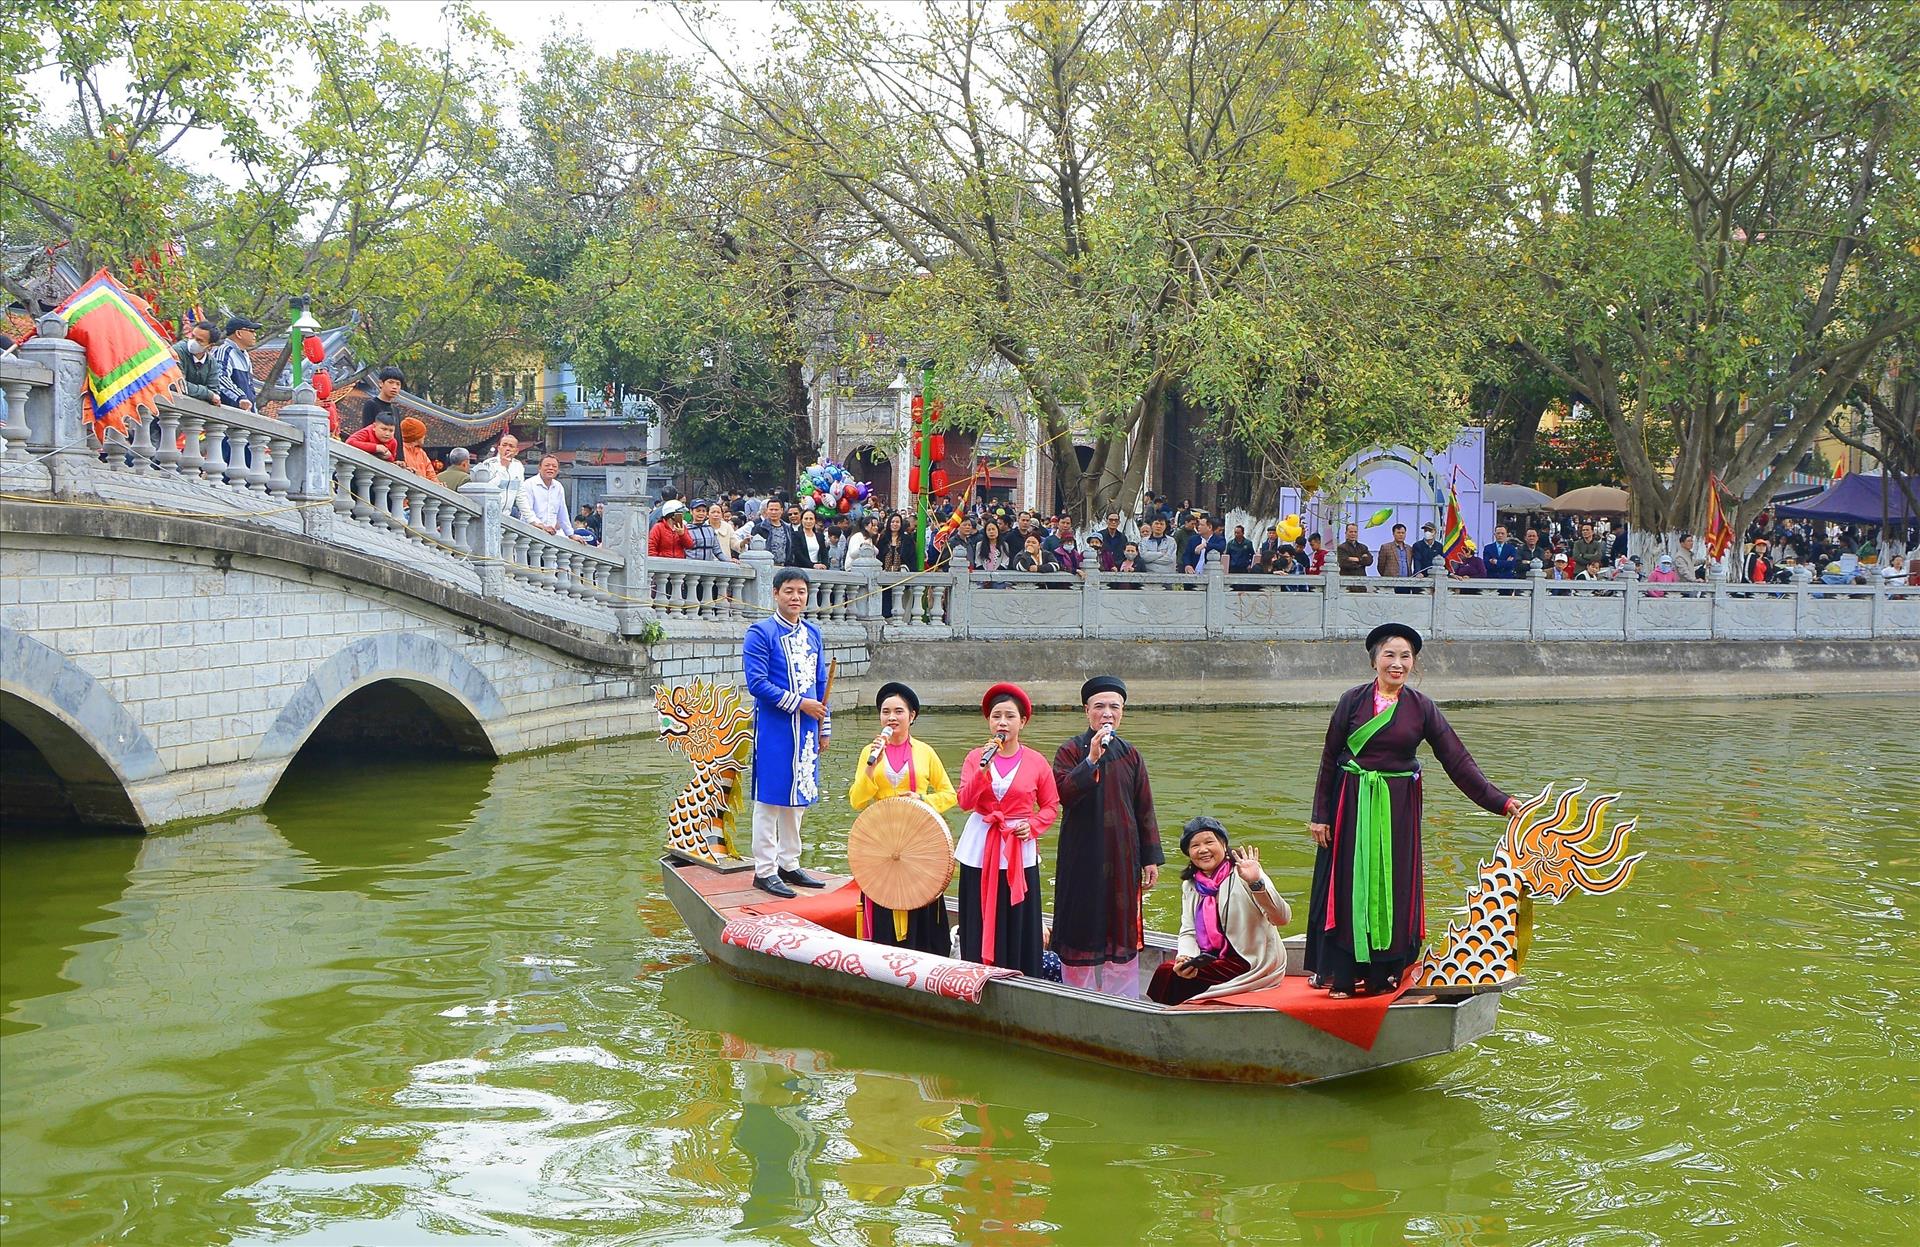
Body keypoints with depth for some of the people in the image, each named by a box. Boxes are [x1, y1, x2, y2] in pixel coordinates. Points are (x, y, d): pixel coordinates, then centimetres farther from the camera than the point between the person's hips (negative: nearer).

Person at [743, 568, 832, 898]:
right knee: (770, 799, -2)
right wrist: (800, 703, -15)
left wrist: (824, 728, 14)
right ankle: (764, 871, 4)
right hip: (774, 729, -7)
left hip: (805, 729, 7)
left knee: (797, 797, 12)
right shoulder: (761, 633, -8)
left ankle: (789, 865, 21)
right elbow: (757, 683, -15)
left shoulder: (813, 634, 12)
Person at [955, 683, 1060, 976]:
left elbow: (1051, 806, 9)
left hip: (1020, 853, -1)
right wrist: (983, 770, -18)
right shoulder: (975, 757, 3)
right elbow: (965, 802, -7)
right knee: (981, 927, 1)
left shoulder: (1036, 763, 2)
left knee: (1019, 928, 0)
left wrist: (1033, 826, -9)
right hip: (979, 851, 1)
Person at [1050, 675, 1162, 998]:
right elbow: (1063, 793, -17)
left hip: (1123, 856, 3)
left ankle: (1124, 997, 11)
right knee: (1083, 922, -1)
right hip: (1082, 855, -3)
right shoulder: (1070, 751, -1)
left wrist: (1151, 857, 6)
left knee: (1123, 927, 5)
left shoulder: (1130, 755, 9)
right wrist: (1092, 759, -24)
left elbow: (1145, 810, 10)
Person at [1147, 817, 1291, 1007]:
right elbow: (1188, 932, 9)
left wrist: (1256, 883, -38)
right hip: (1213, 960, 6)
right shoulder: (1190, 885, 10)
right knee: (1167, 969, -18)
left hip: (1252, 963, -6)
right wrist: (1185, 957, -14)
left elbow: (1282, 918, -23)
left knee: (1168, 972, -20)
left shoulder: (1241, 875, -12)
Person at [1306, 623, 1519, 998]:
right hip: (1352, 803, -1)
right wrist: (1320, 815, -2)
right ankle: (1341, 975, 11)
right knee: (1348, 887, 2)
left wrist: (1499, 801, -8)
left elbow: (1457, 760, -2)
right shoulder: (1353, 700, -2)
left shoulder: (1421, 707, 0)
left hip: (1398, 810, 1)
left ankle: (1384, 974, 17)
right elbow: (1329, 759, 1)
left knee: (1394, 890, 5)